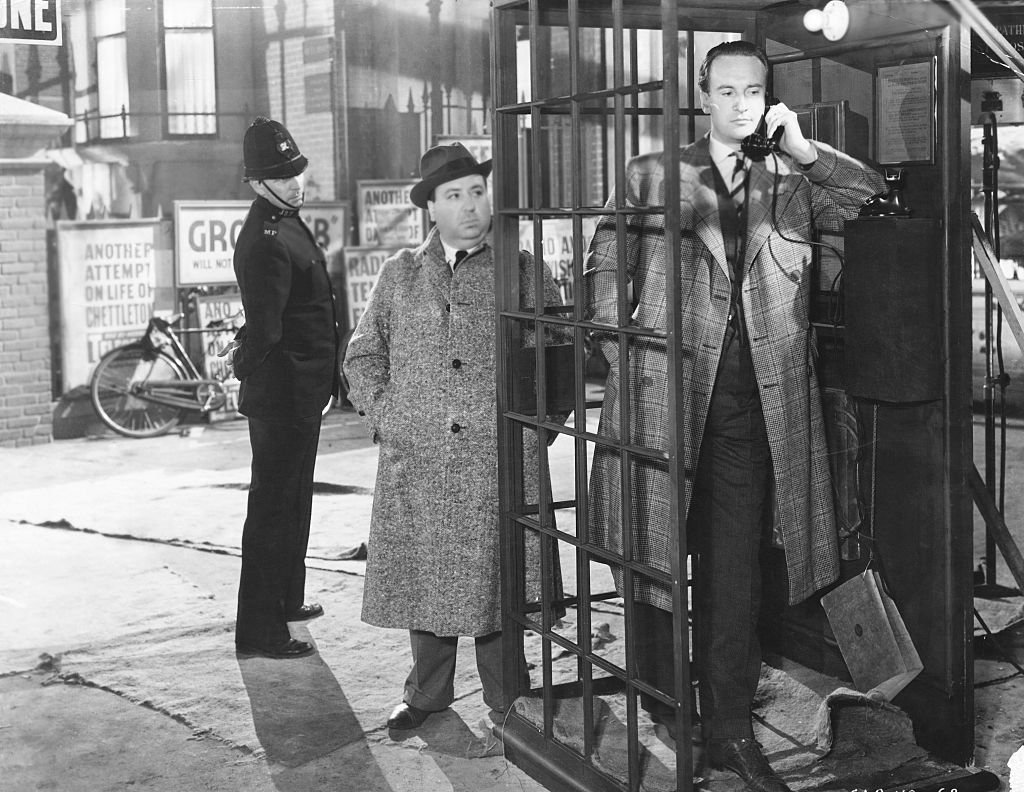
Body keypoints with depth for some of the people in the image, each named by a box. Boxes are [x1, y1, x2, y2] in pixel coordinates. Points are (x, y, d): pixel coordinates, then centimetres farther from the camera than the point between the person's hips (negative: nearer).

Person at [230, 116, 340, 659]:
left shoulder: (286, 224, 13)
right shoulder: (267, 242, -21)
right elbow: (264, 333, -25)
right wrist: (276, 397, -24)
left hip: (301, 394, 10)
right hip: (282, 395, -10)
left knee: (293, 499, 22)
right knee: (273, 507, -4)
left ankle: (285, 599, 37)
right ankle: (259, 630, 3)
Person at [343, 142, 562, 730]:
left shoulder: (522, 271, 5)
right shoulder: (401, 273, 12)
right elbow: (363, 353, 17)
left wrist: (534, 427, -2)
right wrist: (382, 414, 3)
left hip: (498, 462, -2)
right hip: (416, 462, 2)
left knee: (496, 578, 2)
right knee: (423, 577, 9)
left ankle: (506, 698, 18)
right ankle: (428, 693, 26)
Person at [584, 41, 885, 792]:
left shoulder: (793, 181, 12)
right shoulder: (652, 175, 6)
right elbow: (604, 265, 6)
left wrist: (804, 149, -3)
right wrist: (621, 349, -4)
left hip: (756, 402, 1)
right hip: (666, 392, -1)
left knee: (735, 569, 4)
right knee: (655, 554, 8)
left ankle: (729, 729, 12)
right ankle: (660, 702, 26)